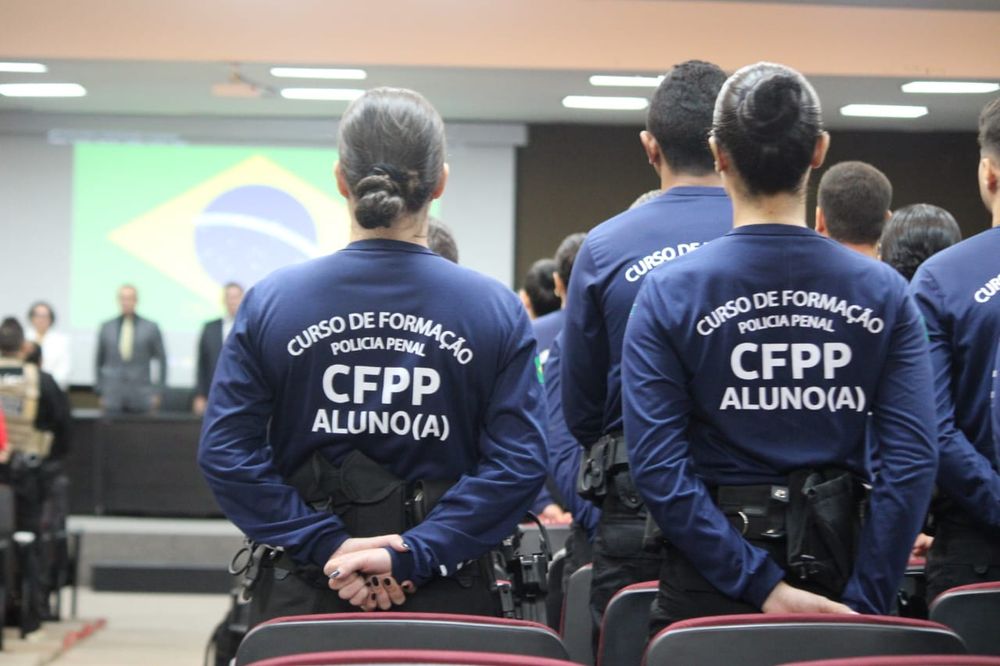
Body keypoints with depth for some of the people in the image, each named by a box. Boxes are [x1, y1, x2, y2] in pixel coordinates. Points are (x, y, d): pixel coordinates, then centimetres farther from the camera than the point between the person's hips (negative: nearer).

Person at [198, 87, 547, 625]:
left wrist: (325, 547, -10)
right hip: (446, 601, 0)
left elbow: (224, 453, -7)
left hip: (302, 599, 1)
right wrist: (414, 555, -13)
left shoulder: (271, 302, -1)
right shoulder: (496, 310, -2)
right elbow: (520, 464, -10)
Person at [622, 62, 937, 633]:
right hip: (837, 564, 1)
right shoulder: (884, 292, -4)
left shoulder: (669, 294, -8)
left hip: (710, 594, -1)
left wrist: (761, 584, -14)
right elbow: (912, 463, -10)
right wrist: (864, 604, -9)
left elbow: (658, 468, -14)